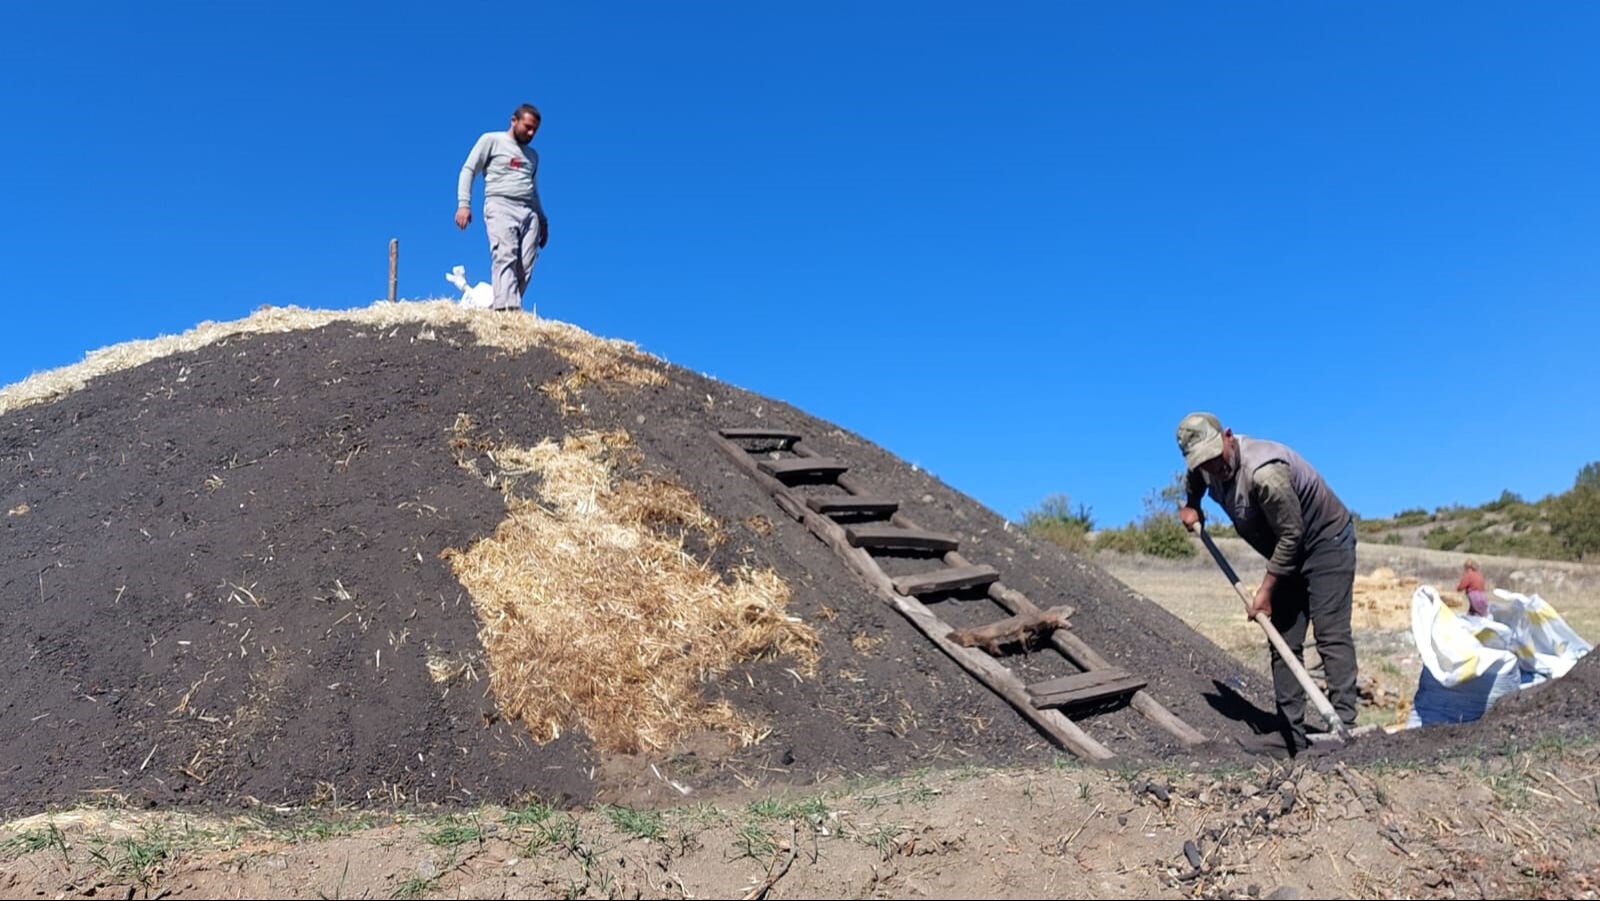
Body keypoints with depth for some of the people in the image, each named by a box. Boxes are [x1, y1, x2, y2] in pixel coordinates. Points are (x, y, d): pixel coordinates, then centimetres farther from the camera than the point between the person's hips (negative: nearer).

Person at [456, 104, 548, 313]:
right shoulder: (491, 140, 11)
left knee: (525, 268, -11)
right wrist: (463, 204, -8)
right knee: (505, 258, -24)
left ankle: (508, 308, -11)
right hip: (500, 206, -5)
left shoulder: (532, 154, 27)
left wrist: (543, 221, 21)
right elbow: (468, 170, 5)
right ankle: (507, 309, -37)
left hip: (529, 213, 5)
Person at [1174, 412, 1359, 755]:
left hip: (1327, 542, -8)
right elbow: (1198, 475, 22)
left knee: (1332, 635, -15)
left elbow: (1291, 535, -27)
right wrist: (1191, 504, 8)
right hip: (1288, 553, 9)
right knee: (1284, 644, 4)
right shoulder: (1209, 466, -7)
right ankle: (1292, 739, 6)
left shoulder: (1263, 473, -34)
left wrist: (1266, 589, -21)